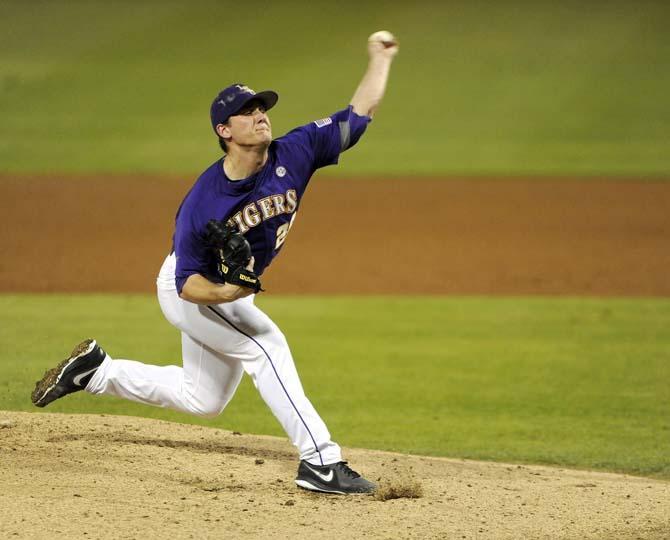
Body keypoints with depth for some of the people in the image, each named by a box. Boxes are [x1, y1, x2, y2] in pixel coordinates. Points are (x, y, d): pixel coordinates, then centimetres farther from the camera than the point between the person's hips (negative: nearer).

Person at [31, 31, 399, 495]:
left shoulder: (292, 156, -20)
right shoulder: (202, 203, -32)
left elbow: (358, 115, -18)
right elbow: (188, 283, -27)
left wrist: (381, 59, -21)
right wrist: (223, 293, -46)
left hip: (231, 291, 7)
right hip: (191, 290, -7)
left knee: (204, 401, 19)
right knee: (266, 345, -25)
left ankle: (95, 371, 31)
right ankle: (320, 461, -22)